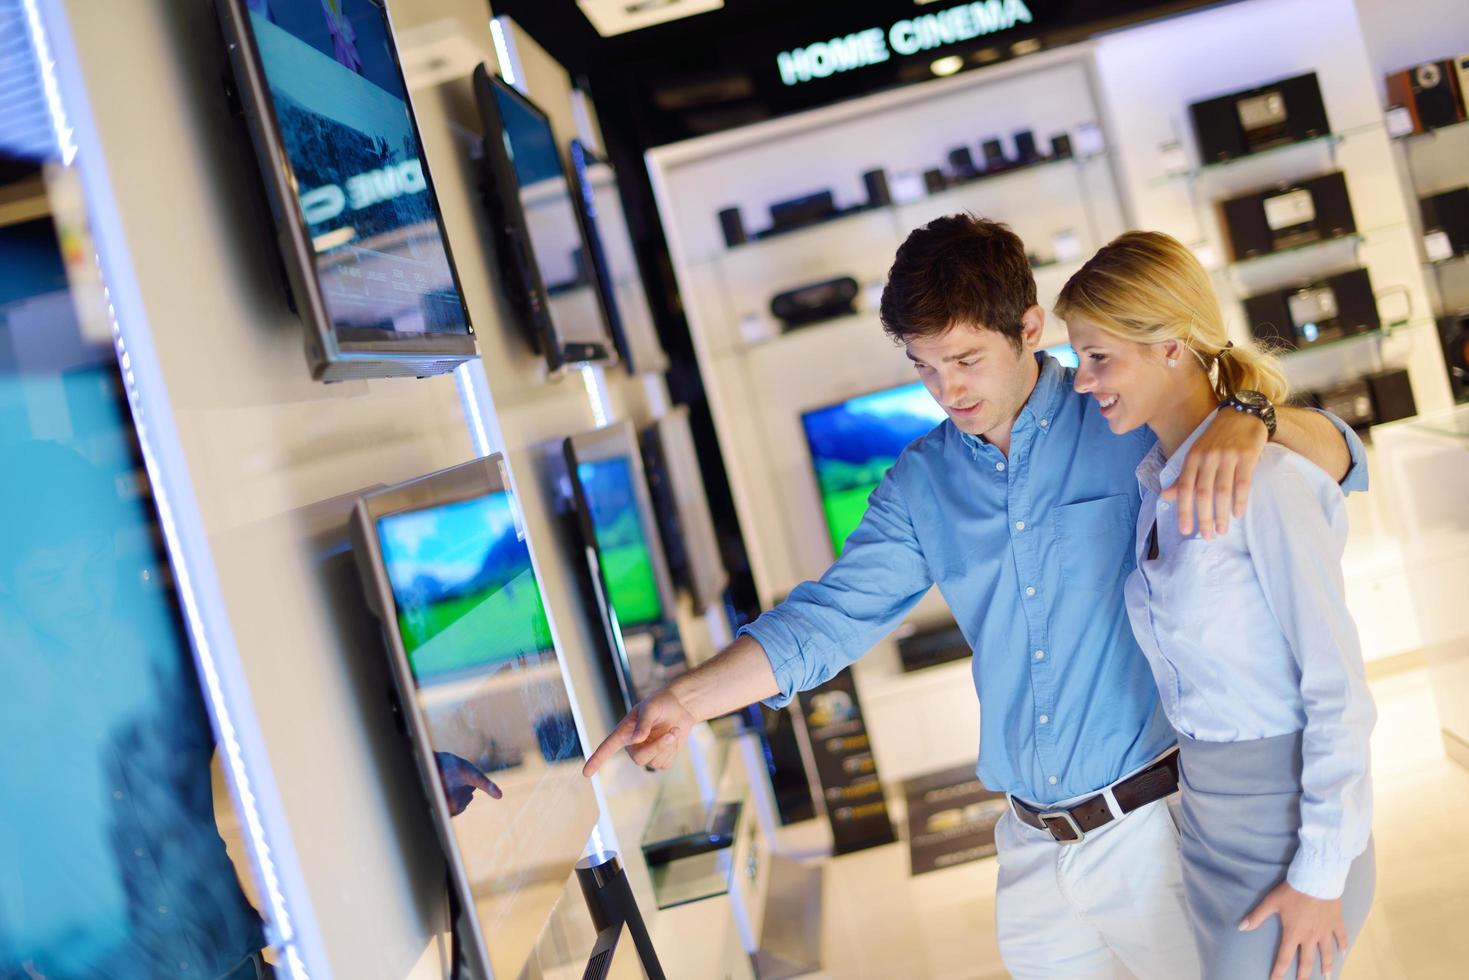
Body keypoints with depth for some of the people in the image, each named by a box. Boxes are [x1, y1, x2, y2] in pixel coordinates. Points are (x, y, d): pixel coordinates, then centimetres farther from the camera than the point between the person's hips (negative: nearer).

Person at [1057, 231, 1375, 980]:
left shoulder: (1263, 479, -18)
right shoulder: (1152, 483, 4)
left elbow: (1338, 689, -17)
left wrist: (1322, 873, -15)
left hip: (1286, 811, -7)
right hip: (1203, 805, 7)